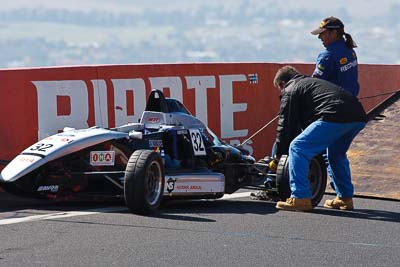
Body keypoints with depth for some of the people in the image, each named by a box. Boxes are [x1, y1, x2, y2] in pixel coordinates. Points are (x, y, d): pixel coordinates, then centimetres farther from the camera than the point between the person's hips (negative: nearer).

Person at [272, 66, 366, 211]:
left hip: (335, 117, -9)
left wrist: (279, 155, 22)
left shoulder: (290, 90, 14)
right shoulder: (312, 82, 40)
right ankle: (345, 198, 31)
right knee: (337, 154, 31)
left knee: (297, 148, -3)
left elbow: (286, 124, 12)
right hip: (358, 118, 9)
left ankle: (301, 198, -8)